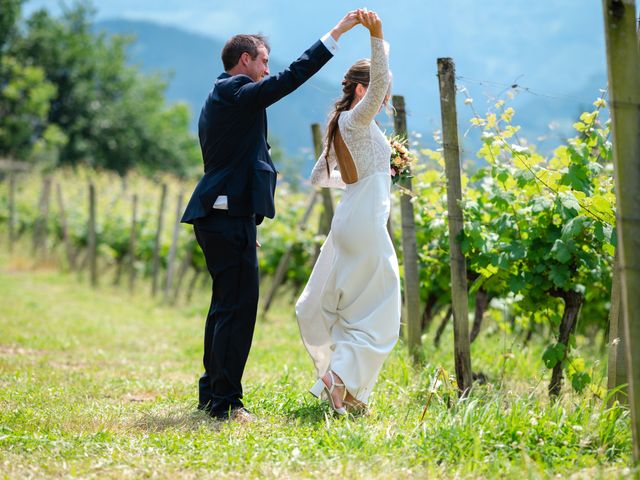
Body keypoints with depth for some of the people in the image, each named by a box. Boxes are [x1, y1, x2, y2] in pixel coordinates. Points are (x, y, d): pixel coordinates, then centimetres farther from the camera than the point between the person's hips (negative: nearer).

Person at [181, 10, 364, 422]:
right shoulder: (236, 91, -10)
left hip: (221, 214, 11)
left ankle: (213, 394, 22)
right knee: (239, 306, -10)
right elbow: (291, 77, -19)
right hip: (231, 217, -11)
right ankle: (225, 401, -10)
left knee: (226, 305, 16)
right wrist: (337, 33, -16)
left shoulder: (221, 96, 21)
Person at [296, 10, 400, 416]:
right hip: (367, 225, -10)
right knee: (376, 314, -5)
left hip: (349, 224, 10)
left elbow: (319, 177, 25)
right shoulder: (357, 120, -11)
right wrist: (377, 38, -36)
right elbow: (380, 83, -31)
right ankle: (342, 376, -16)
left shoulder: (342, 128, 15)